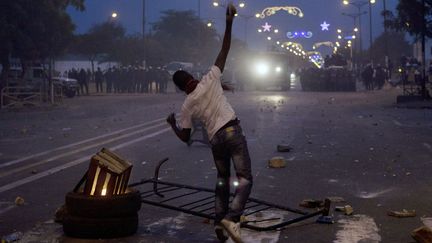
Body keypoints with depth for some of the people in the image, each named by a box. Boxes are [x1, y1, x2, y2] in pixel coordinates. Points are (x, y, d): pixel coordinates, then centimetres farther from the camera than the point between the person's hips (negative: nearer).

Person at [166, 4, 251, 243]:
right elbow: (224, 51, 3)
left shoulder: (187, 106, 8)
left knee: (222, 179, 22)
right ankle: (232, 218, -27)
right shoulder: (209, 81, 2)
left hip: (215, 139, 4)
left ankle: (219, 220, 12)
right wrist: (229, 23, 5)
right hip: (232, 132, -3)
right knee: (244, 178, -7)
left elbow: (185, 137, 11)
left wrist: (172, 123, 30)